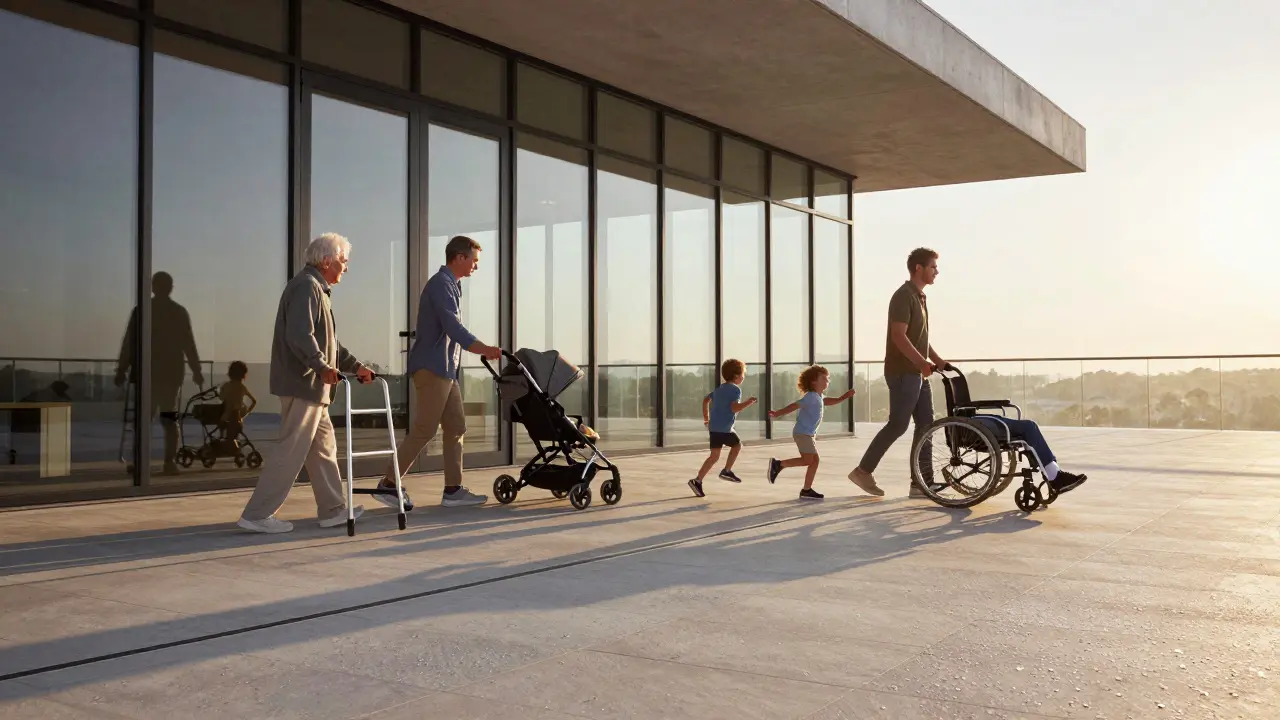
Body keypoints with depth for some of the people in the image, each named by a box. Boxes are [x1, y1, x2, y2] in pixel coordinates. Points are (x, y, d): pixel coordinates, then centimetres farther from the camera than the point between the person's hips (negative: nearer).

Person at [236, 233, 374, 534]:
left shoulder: (317, 288, 21)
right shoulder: (306, 286, -12)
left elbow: (327, 341, 28)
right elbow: (299, 335, -26)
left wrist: (354, 366, 25)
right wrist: (322, 366, -34)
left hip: (311, 386, 11)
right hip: (302, 384, -11)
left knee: (323, 447, 13)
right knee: (292, 451, -7)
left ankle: (333, 510, 20)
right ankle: (257, 514, -2)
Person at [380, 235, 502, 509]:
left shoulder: (451, 285, 18)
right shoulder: (441, 284, -12)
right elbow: (453, 328, -22)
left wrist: (482, 350, 15)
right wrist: (485, 350, -24)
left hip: (446, 369, 10)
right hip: (432, 368, -10)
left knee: (456, 428, 7)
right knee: (423, 430, -7)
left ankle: (453, 490, 9)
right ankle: (389, 484, 1)